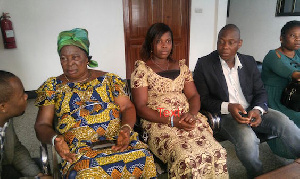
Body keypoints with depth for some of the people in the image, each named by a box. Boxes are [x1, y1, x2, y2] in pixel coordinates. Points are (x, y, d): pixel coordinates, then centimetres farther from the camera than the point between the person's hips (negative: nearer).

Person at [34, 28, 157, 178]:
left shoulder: (108, 79, 12)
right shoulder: (52, 87, 10)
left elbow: (128, 108, 9)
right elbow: (42, 125, 8)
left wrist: (126, 128, -12)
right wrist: (54, 139, -15)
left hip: (118, 140, 3)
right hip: (78, 148, -2)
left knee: (143, 157, -26)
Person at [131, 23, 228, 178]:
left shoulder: (181, 66, 18)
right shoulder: (142, 69, 2)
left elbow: (194, 96, 14)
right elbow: (141, 108, -5)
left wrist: (192, 113, -9)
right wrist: (172, 121, -15)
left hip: (187, 119, 5)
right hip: (158, 123, -4)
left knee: (217, 152, -21)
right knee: (187, 158, -30)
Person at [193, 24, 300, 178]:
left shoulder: (249, 62, 8)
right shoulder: (204, 64, -4)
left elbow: (260, 92, 10)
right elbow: (203, 98, -5)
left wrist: (258, 110, -13)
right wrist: (227, 107, -21)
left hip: (252, 111, 4)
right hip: (225, 114, -4)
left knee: (285, 123, -22)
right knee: (247, 139, -31)